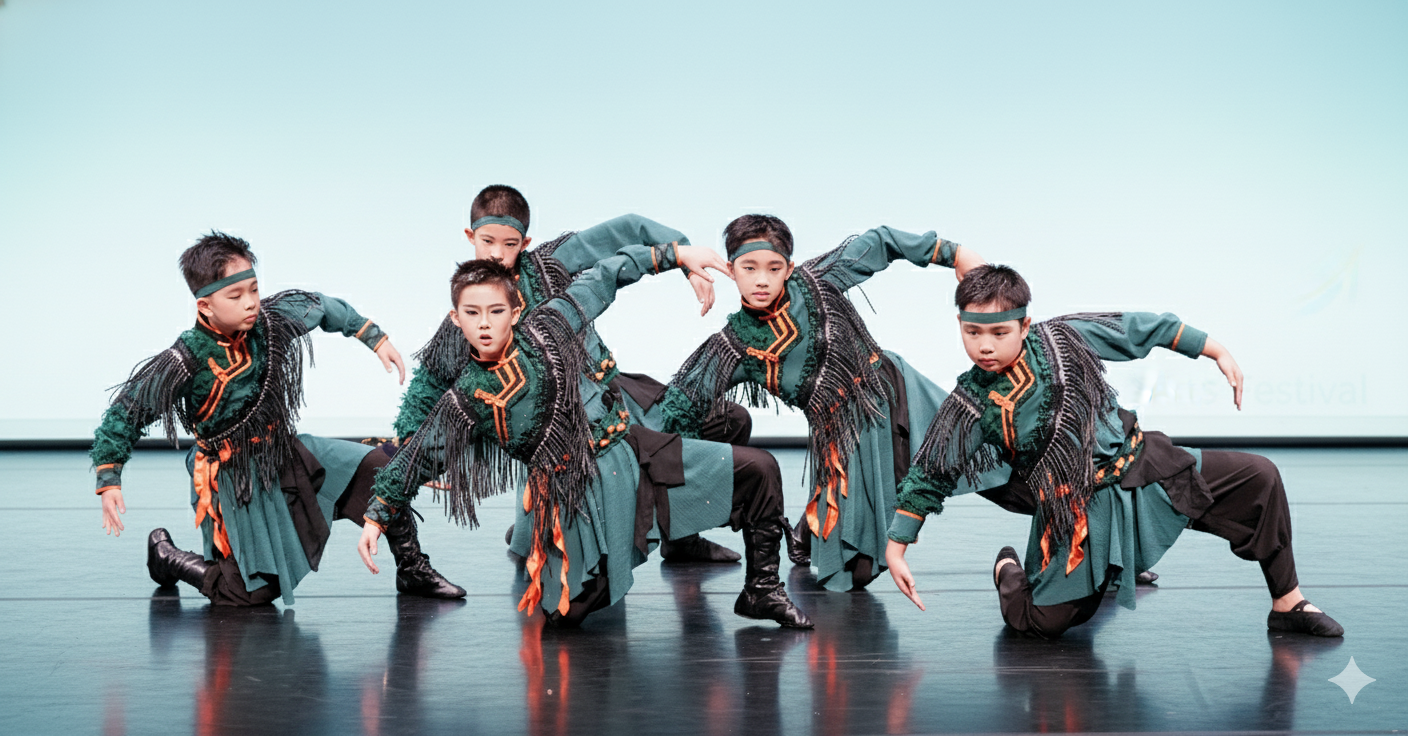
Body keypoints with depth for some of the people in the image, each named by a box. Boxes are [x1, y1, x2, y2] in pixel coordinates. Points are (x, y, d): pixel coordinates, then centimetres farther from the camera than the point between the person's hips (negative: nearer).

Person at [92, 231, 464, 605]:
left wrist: (376, 339, 13)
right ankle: (165, 554, 23)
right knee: (252, 593, -3)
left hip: (284, 450, 6)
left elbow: (319, 306, 11)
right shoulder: (186, 361, -25)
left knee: (375, 469, -10)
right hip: (231, 476, -6)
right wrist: (109, 482, -21)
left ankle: (413, 570, 8)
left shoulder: (270, 321, -11)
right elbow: (126, 411, -15)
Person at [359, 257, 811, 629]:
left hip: (633, 451, 2)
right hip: (574, 494, -1)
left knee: (757, 470, -9)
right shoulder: (465, 400, -3)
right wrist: (377, 517, 4)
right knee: (564, 613, -12)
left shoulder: (545, 329, -1)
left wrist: (675, 254, 7)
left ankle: (762, 590, 6)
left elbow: (602, 279, 9)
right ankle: (595, 578, 24)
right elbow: (418, 458, 7)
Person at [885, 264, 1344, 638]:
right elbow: (928, 475, -4)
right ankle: (1009, 572, 27)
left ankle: (1287, 602, 8)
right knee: (1042, 622, -10)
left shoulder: (1061, 338, -10)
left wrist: (1217, 351, 6)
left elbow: (1140, 329, 3)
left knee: (1259, 478, -6)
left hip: (1143, 466, 3)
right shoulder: (970, 406, -12)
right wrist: (897, 547, -6)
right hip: (1076, 513, -2)